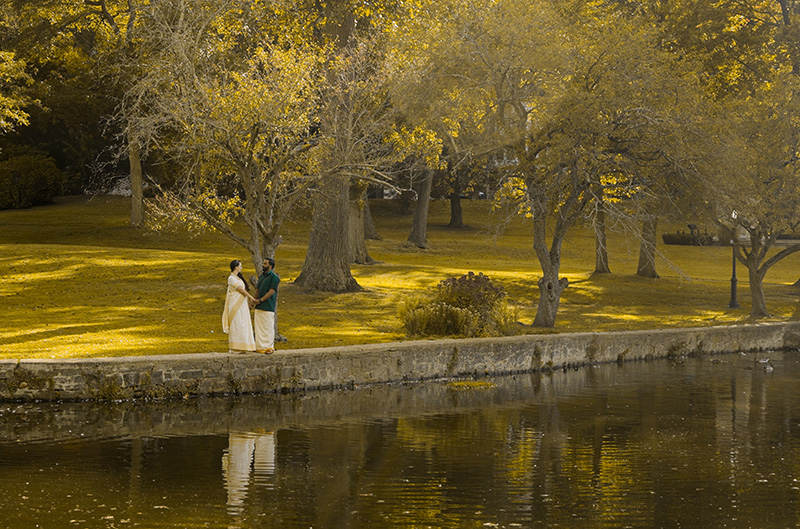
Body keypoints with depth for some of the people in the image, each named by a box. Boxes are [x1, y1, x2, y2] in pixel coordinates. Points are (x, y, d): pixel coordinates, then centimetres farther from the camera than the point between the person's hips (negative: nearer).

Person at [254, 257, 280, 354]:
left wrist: (260, 300, -16)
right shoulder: (261, 276, 16)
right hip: (259, 306, 8)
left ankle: (269, 347, 0)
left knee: (268, 327, -5)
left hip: (268, 306, -8)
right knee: (259, 327, 9)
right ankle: (260, 346, 14)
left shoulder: (274, 277, -9)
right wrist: (255, 300, 10)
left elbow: (272, 291, -15)